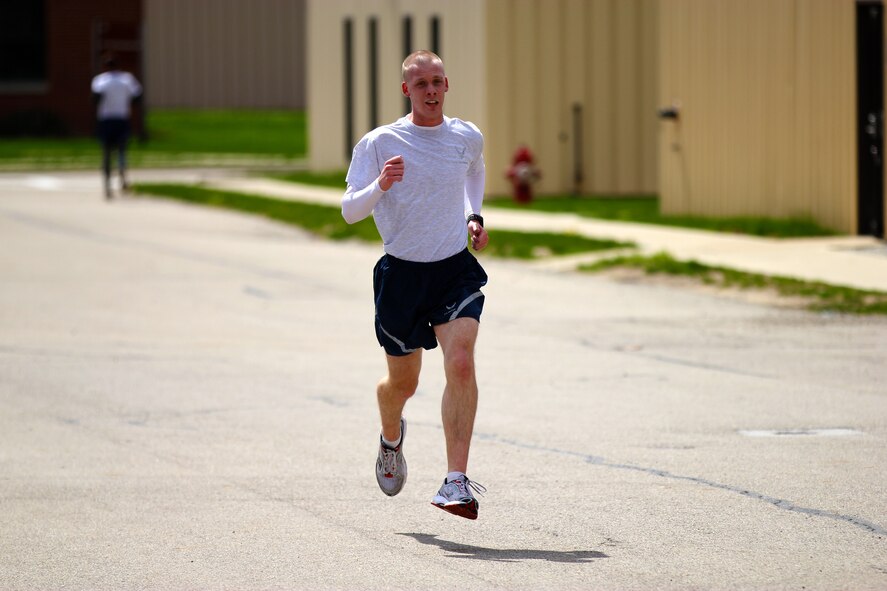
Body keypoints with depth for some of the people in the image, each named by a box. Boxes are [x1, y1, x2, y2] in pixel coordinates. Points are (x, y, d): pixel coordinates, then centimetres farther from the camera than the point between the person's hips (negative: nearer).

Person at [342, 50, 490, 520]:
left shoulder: (468, 138, 4)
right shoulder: (379, 143, -6)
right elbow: (350, 210, -10)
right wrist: (380, 185, -28)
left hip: (455, 269, 1)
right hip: (401, 273, -1)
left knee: (461, 364, -21)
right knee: (402, 382, 11)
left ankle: (456, 483, -24)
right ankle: (391, 438, 48)